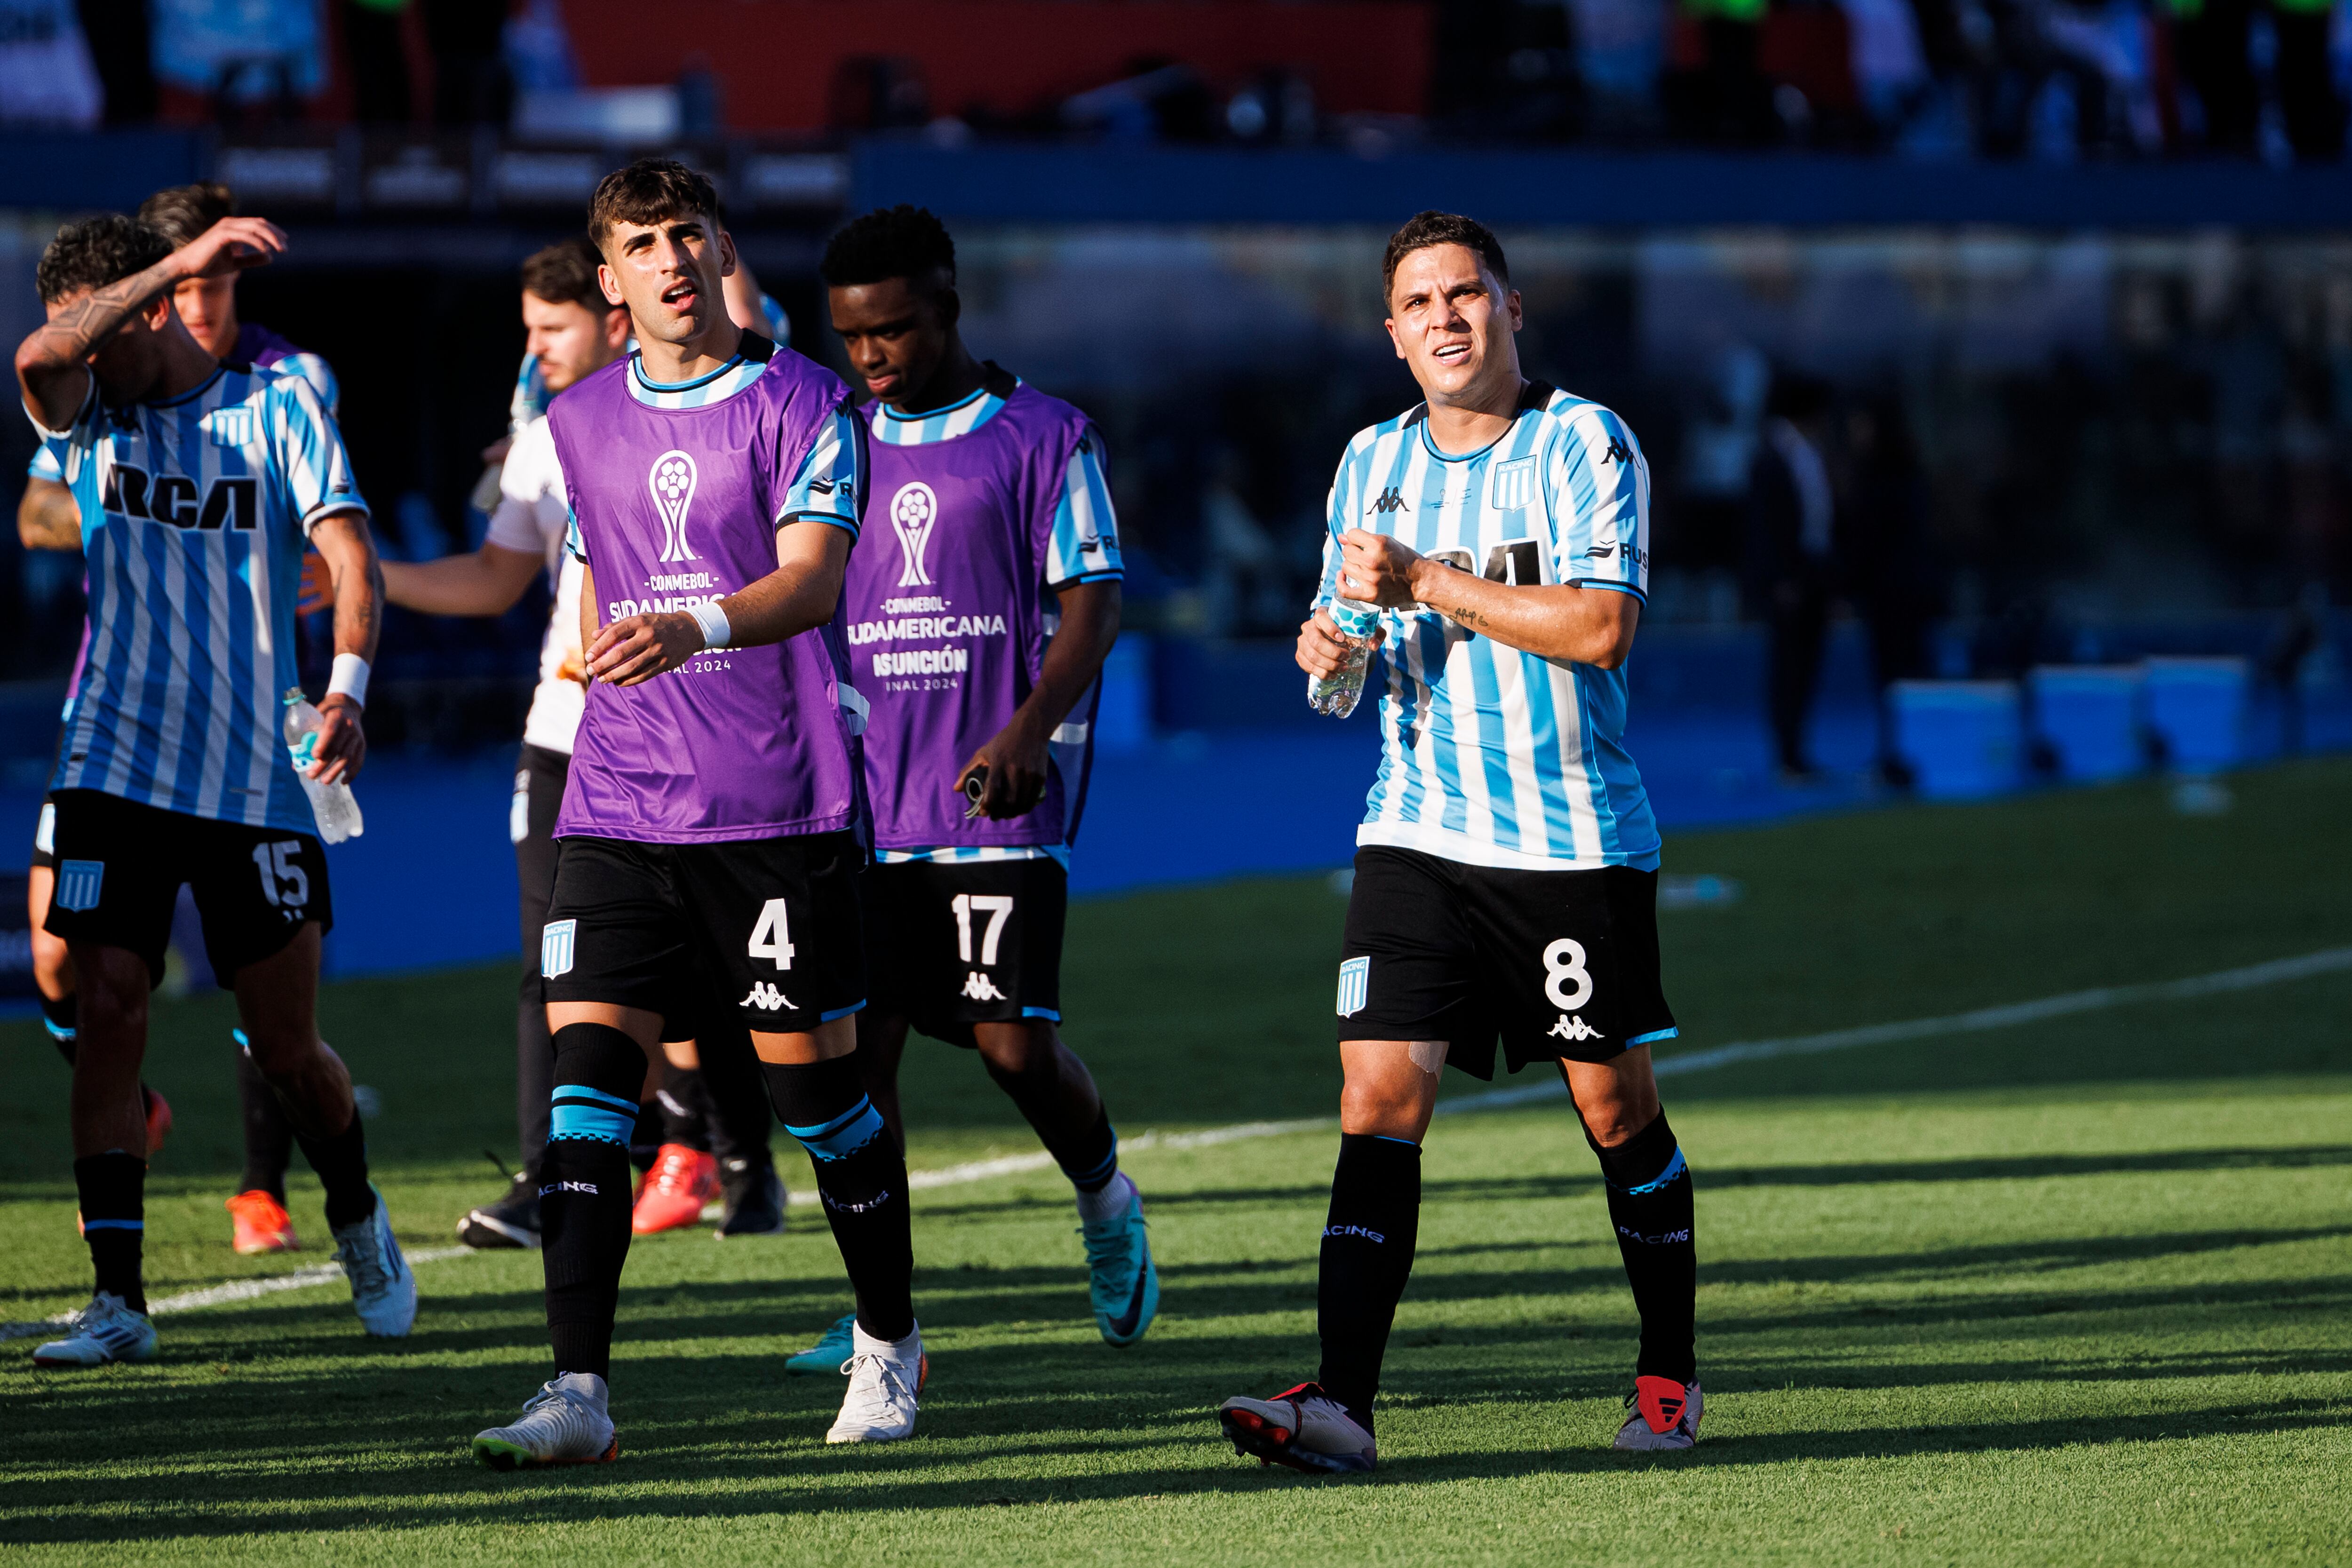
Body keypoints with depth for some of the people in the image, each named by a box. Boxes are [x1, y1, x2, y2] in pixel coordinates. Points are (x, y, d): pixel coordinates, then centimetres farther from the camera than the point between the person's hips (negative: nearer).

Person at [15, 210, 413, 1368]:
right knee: (108, 1014, -9)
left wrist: (346, 688, -25)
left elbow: (349, 558, -7)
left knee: (286, 1045, 3)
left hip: (255, 778, -1)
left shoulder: (276, 409, 2)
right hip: (114, 768, 1)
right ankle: (117, 1301, -6)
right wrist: (176, 262, -25)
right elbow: (38, 360, -18)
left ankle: (358, 1219, 31)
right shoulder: (89, 419, 6)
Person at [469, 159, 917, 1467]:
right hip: (618, 806, 4)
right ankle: (580, 1392, -14)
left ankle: (891, 1343, 27)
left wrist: (694, 629, -35)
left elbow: (811, 580, -18)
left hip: (782, 806, -4)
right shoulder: (580, 424, 12)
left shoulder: (801, 403, -4)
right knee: (587, 1072, -10)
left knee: (813, 1072, 4)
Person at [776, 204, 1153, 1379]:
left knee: (1015, 1041, -9)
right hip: (866, 799, 4)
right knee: (856, 1043, -3)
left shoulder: (1043, 437, 0)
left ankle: (1105, 1205, 22)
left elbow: (1093, 604, -5)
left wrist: (1028, 731, -20)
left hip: (1001, 799, -4)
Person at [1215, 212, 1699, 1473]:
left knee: (1615, 1107, 5)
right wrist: (1329, 652, -3)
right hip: (1418, 835, 4)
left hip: (1575, 838, -3)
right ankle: (1342, 1402, -17)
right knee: (1379, 1092, -10)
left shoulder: (1584, 445, -7)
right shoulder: (1372, 463, 10)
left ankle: (1668, 1376, 24)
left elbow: (1600, 626, -18)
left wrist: (1428, 583, -18)